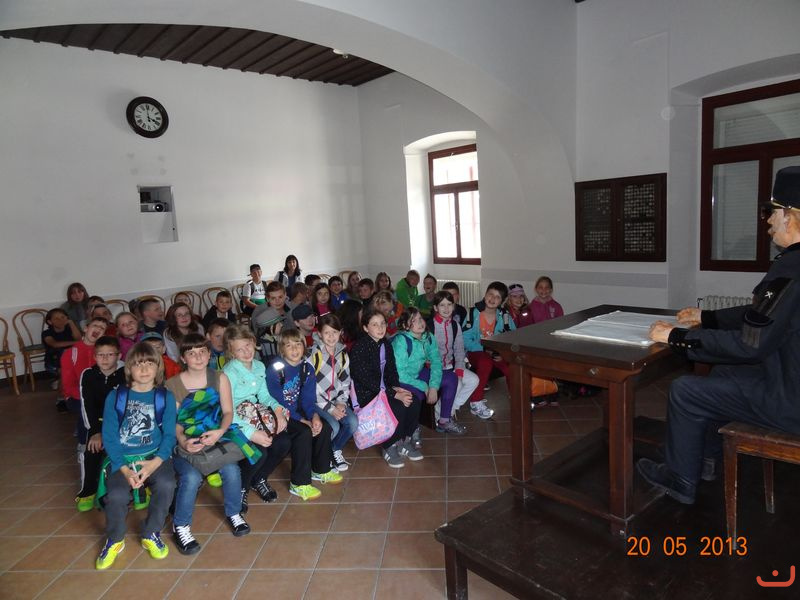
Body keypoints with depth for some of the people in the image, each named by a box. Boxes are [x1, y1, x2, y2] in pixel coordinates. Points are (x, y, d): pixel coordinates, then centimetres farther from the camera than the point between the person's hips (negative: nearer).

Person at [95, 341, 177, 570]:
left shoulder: (165, 397, 2)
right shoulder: (115, 397, 2)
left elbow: (169, 435, -1)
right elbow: (109, 436, -2)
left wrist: (154, 463, -18)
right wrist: (125, 469, -14)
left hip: (154, 456, 0)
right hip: (121, 458, 0)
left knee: (166, 484, -29)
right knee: (117, 495, -27)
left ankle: (151, 534, 1)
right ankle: (114, 540, 7)